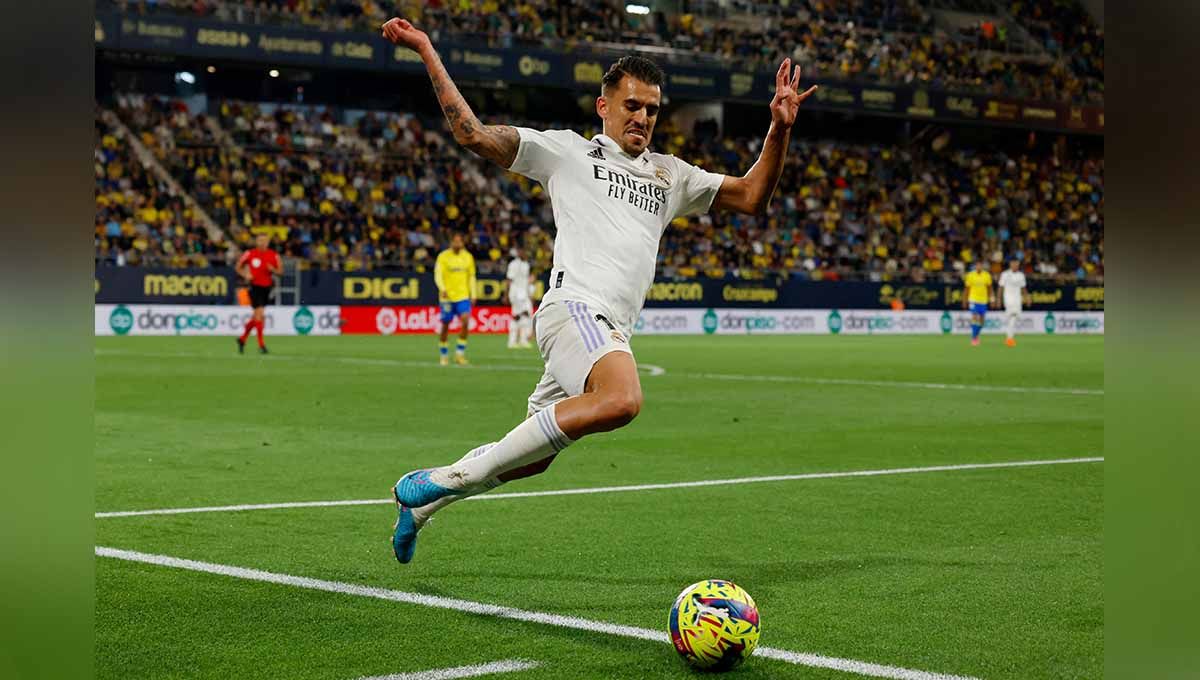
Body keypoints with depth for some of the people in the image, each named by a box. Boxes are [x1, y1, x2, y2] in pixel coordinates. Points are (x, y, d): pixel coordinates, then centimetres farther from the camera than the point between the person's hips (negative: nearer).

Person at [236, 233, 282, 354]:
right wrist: (245, 275, -11)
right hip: (255, 286, -4)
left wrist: (273, 270, -14)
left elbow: (280, 271, 7)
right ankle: (261, 344, -10)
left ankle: (242, 339, 30)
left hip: (266, 288, 4)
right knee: (259, 313, -15)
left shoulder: (274, 255, 2)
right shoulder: (249, 254, -4)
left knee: (256, 317, 11)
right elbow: (238, 267, 7)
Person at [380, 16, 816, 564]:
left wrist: (779, 130, 13)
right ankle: (457, 476, -27)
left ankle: (423, 497, 31)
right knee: (621, 400, -36)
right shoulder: (565, 150, 9)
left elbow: (751, 198, 25)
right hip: (575, 307, -7)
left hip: (613, 329, 7)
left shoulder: (670, 174, 26)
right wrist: (427, 52, 0)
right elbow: (472, 133, 4)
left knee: (531, 458, 9)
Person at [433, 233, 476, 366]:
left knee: (466, 321, -17)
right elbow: (438, 275, -10)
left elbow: (471, 277, 14)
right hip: (447, 296, -2)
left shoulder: (468, 257, 8)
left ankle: (459, 354, -8)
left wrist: (473, 295, 7)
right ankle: (443, 355, 21)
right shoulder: (443, 256, -3)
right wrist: (442, 289, -26)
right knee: (445, 326, 4)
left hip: (463, 296, 2)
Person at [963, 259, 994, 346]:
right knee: (974, 318, -14)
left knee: (981, 320, 8)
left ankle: (976, 335, 32)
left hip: (983, 300, 3)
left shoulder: (987, 275, 0)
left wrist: (991, 298, 3)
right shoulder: (970, 275, -4)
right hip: (973, 300, -3)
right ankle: (973, 338, -9)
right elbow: (967, 289, 4)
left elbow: (989, 288, 10)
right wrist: (964, 300, 5)